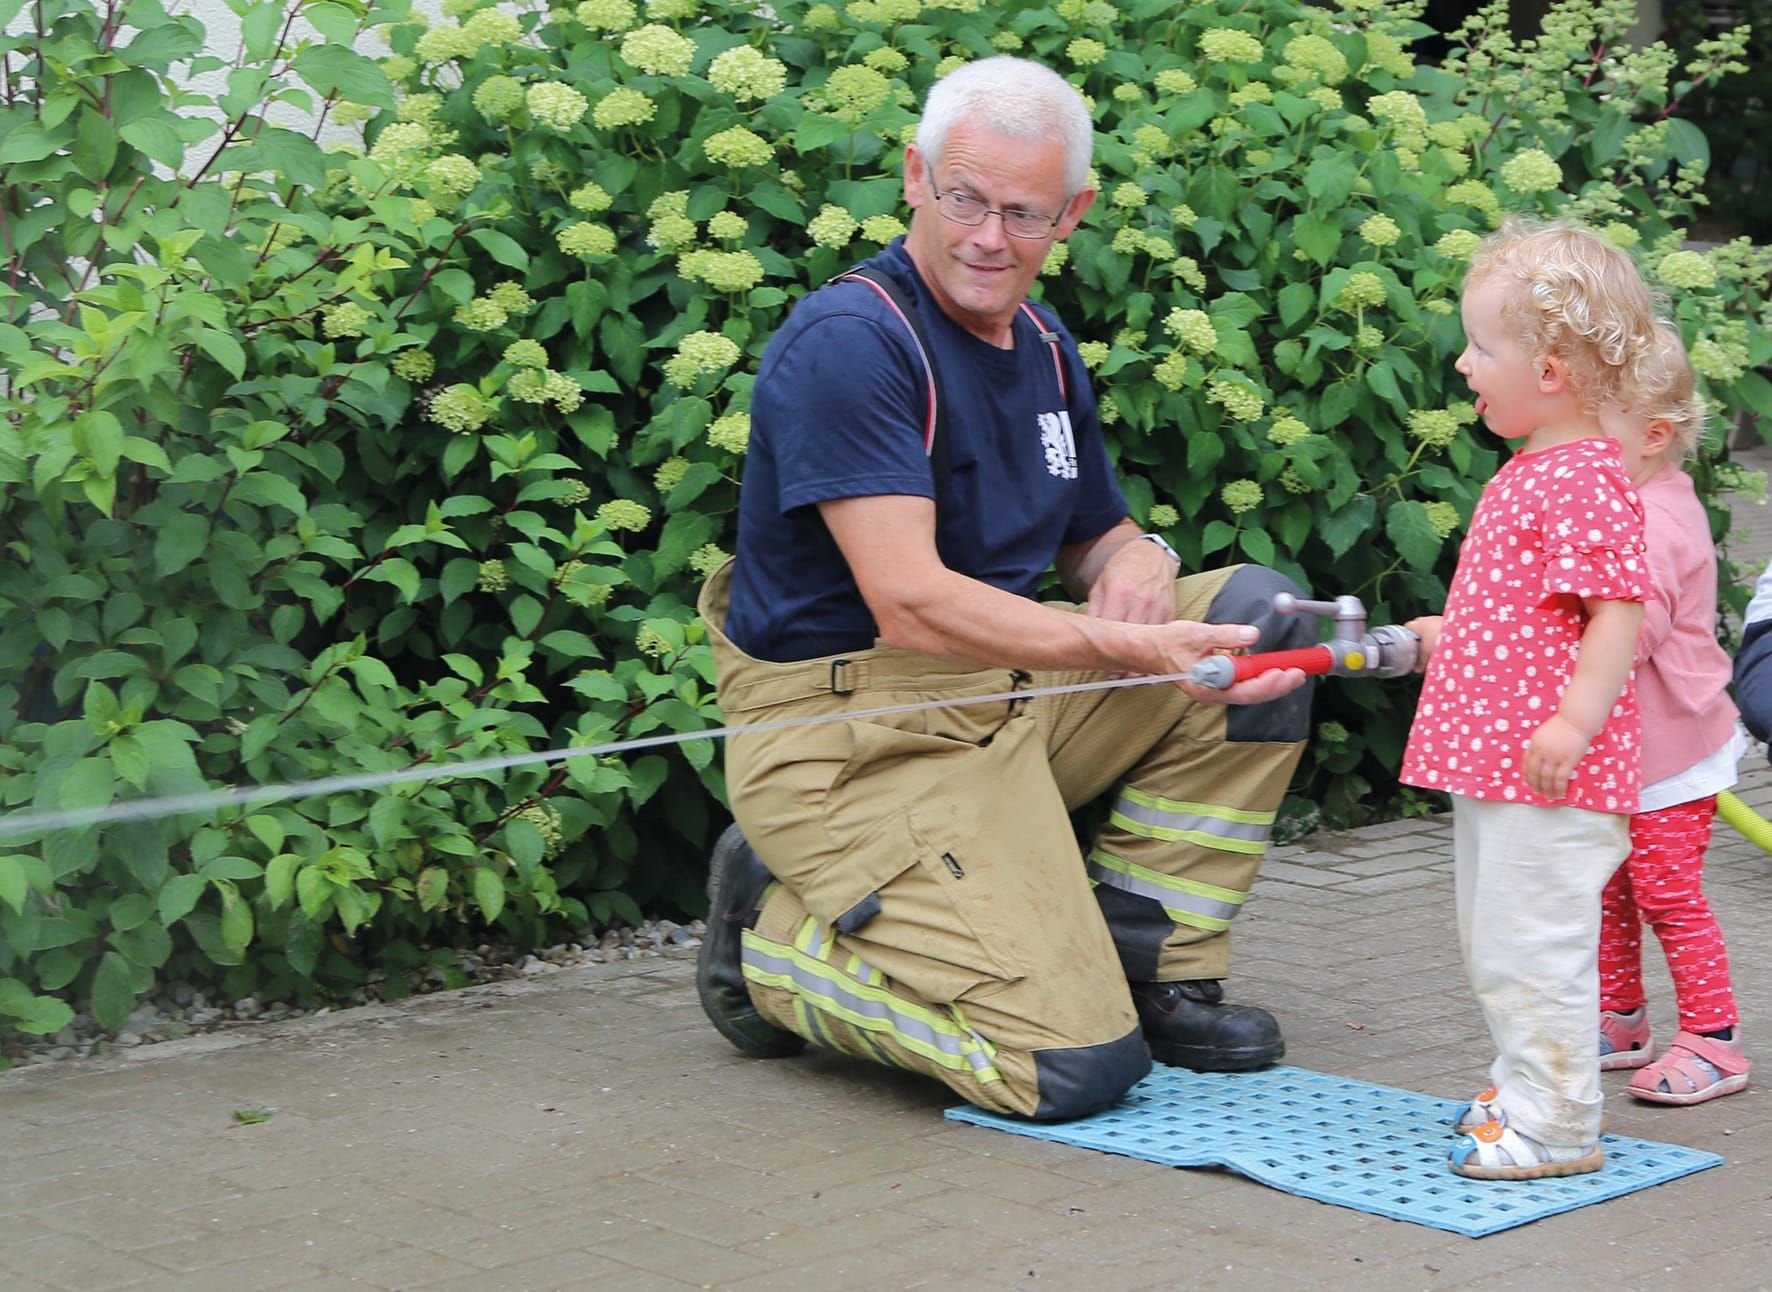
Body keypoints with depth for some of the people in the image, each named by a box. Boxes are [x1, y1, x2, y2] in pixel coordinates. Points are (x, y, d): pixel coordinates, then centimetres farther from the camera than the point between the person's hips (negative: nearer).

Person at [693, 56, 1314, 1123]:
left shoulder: (1042, 345, 10)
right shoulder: (847, 344, -19)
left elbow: (1095, 539, 21)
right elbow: (913, 606, -26)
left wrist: (1141, 561, -6)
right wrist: (1138, 649, -33)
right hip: (853, 734, -9)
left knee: (1257, 613, 0)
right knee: (1069, 1069, -18)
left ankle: (1147, 966, 5)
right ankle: (777, 941, 5)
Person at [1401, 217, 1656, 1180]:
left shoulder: (1585, 480, -17)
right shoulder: (1528, 470, 15)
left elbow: (1618, 612, -23)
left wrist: (1578, 719, -28)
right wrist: (1447, 635, 26)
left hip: (1549, 772, -11)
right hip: (1489, 757, 11)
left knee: (1534, 943, -6)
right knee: (1494, 943, 19)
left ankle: (1555, 1126, 1)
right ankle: (1524, 1090, 31)